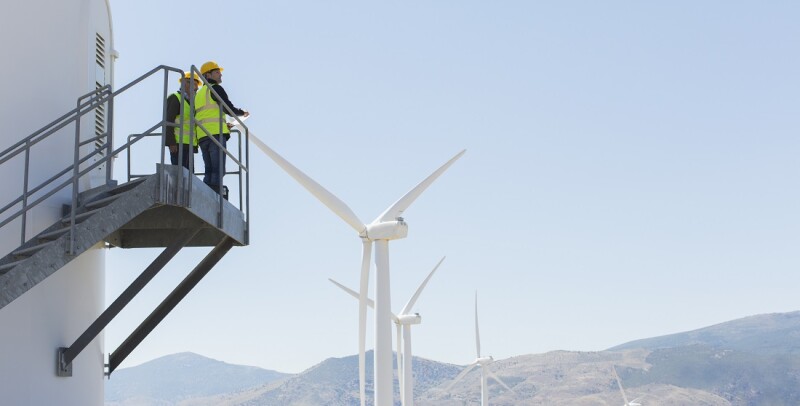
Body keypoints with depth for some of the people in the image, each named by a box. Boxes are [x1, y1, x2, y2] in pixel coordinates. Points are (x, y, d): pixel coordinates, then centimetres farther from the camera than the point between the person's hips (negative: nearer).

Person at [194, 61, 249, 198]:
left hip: (202, 135, 8)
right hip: (216, 133, -8)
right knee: (218, 170, -12)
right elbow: (228, 108, -7)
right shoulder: (215, 88, 1)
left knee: (210, 171, 7)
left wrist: (223, 125, 30)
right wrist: (243, 112, 11)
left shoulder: (199, 94, 27)